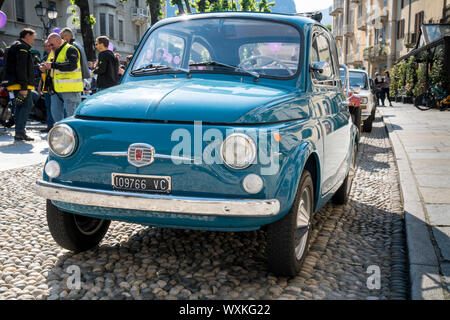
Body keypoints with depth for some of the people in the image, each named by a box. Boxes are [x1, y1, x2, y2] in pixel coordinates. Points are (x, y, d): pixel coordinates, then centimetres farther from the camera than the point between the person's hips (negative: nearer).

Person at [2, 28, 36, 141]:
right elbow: (21, 68, -18)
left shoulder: (14, 46, 25)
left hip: (13, 84, 10)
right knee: (27, 106, -12)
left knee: (19, 107, 10)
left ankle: (19, 133, 11)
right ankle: (20, 132, -18)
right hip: (21, 84, -10)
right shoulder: (22, 47, -8)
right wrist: (24, 87, -23)